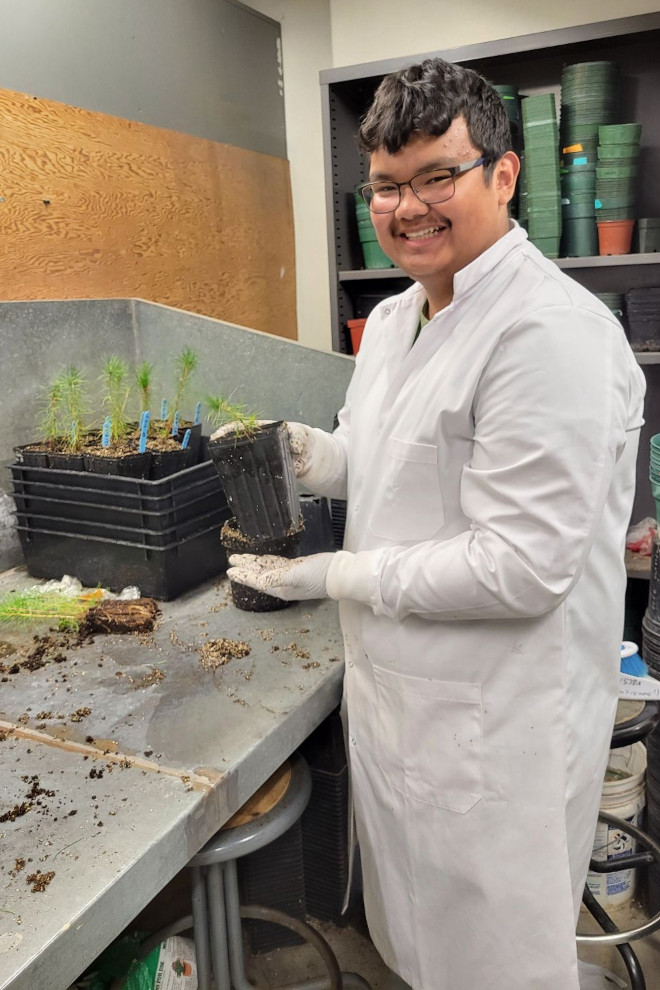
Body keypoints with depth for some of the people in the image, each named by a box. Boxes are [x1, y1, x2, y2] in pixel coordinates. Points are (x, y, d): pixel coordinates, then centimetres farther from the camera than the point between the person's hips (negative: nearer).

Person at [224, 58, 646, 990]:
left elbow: (523, 569, -26)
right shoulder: (390, 319, 6)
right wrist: (318, 457, -5)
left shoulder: (551, 332, -23)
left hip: (494, 728, -8)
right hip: (395, 692, 8)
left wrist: (335, 576, -19)